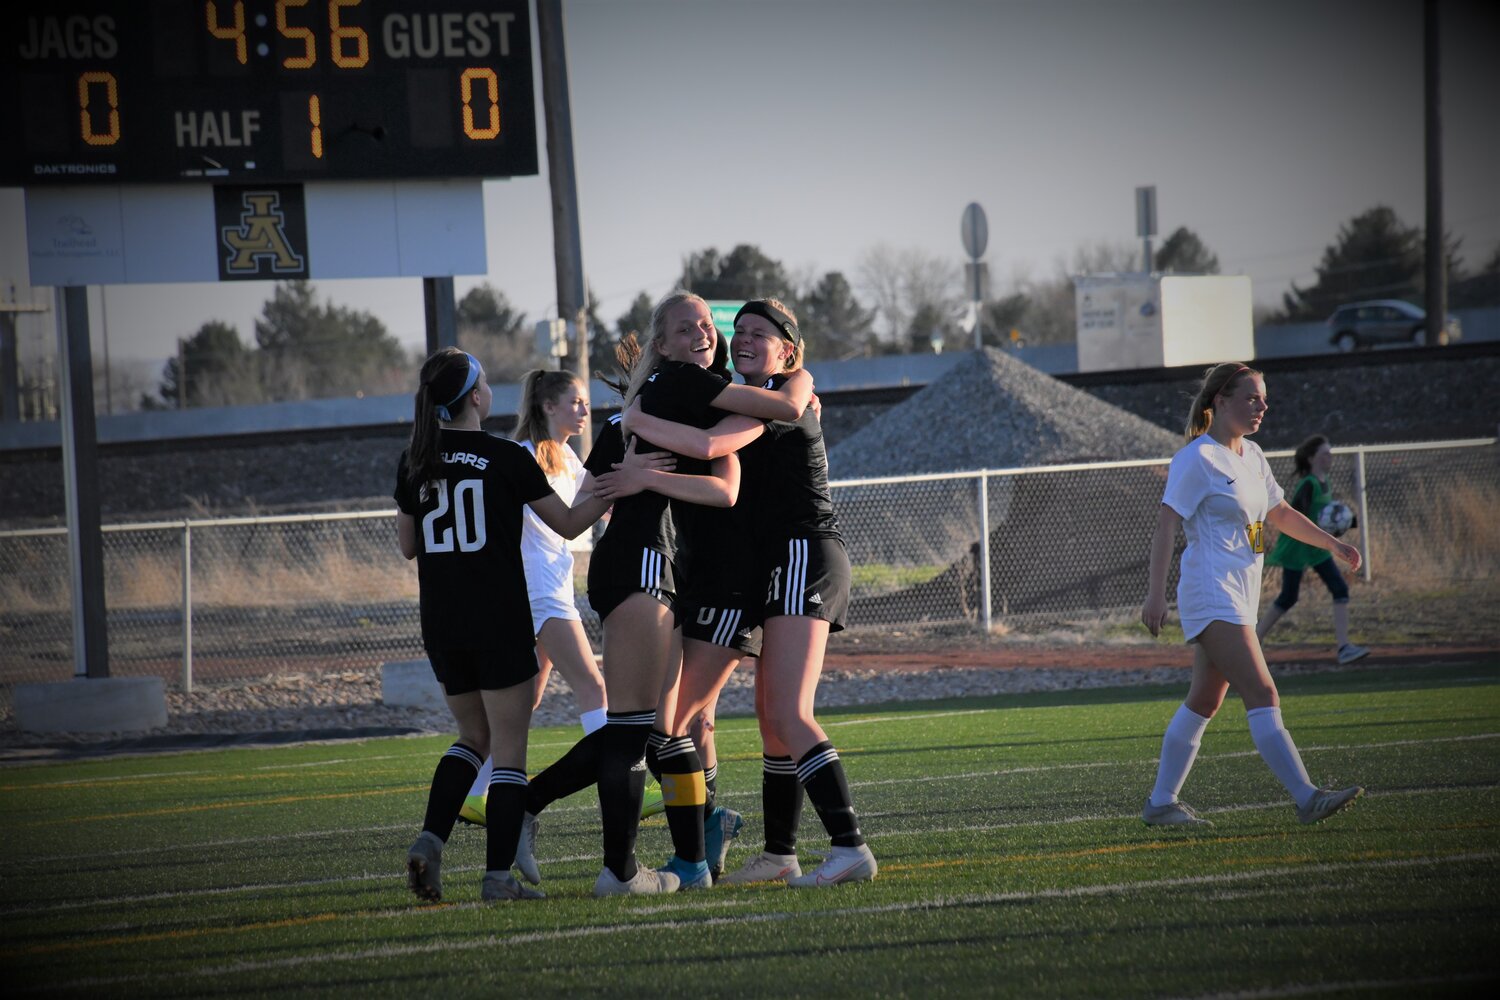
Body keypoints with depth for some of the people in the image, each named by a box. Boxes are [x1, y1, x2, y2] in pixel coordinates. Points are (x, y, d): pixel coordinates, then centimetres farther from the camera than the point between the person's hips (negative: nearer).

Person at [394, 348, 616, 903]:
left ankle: (430, 840, 0)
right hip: (500, 623, -5)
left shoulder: (414, 463, 4)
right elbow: (569, 523, 0)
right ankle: (498, 874, -4)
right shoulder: (507, 459, -8)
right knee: (508, 747, 2)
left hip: (440, 624, 5)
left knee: (474, 736, 20)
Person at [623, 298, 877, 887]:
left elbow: (708, 446, -25)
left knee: (789, 717, -19)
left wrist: (633, 418, -16)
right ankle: (779, 854, 21)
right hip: (785, 569, 11)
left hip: (803, 558, -11)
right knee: (772, 716, 14)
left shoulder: (777, 399, -10)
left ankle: (850, 847, -26)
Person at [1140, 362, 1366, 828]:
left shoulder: (1251, 455, 15)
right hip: (1211, 596, -9)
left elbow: (1280, 513, 27)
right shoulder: (1198, 459, -11)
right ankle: (1306, 798, -23)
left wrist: (1333, 544, 17)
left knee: (1203, 703, 11)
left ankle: (1162, 802, 18)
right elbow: (1166, 524, -14)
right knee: (1262, 696, -16)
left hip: (1239, 598, 9)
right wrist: (1156, 594, -19)